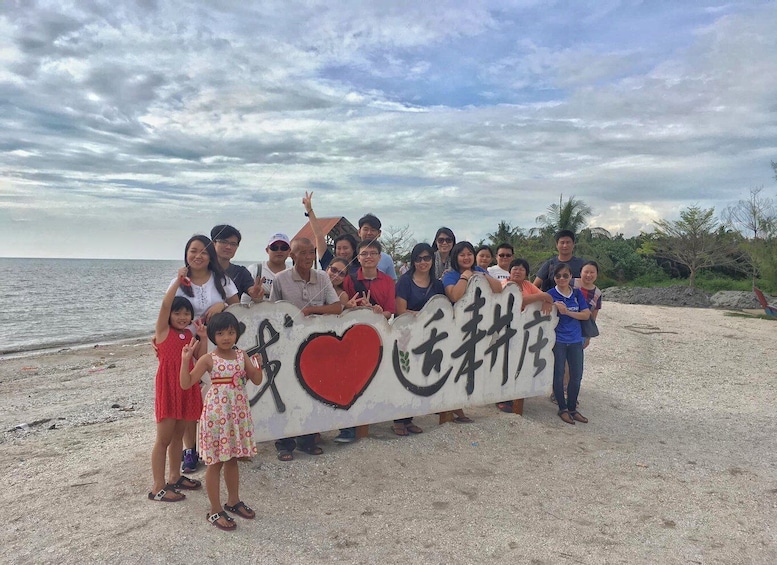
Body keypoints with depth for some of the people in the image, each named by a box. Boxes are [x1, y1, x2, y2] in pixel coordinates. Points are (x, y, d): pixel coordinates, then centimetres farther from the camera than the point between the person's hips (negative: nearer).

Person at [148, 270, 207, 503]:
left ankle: (175, 477, 30)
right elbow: (165, 304, -21)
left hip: (187, 388, 6)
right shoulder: (163, 330, -5)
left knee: (178, 435, 17)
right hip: (168, 388, -6)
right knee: (163, 439, -1)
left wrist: (203, 337, -5)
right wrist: (178, 279, -21)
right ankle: (158, 488, 6)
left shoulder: (189, 335, 11)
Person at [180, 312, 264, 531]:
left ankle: (233, 501, 35)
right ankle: (215, 511, 17)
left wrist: (258, 366, -14)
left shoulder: (241, 355, 2)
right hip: (216, 413, -4)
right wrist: (185, 360, -24)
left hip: (238, 413, 5)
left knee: (232, 459, 18)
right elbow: (186, 384, -14)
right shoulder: (208, 359, -10)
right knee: (215, 462, 5)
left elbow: (256, 381, 4)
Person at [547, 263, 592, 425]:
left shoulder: (577, 294, 5)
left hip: (575, 340, 4)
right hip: (558, 340, -4)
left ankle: (572, 408, 25)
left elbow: (586, 314, -2)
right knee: (559, 376, 2)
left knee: (576, 376, 9)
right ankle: (563, 409, 18)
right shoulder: (550, 295, -5)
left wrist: (567, 312, -13)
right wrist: (554, 308, -23)